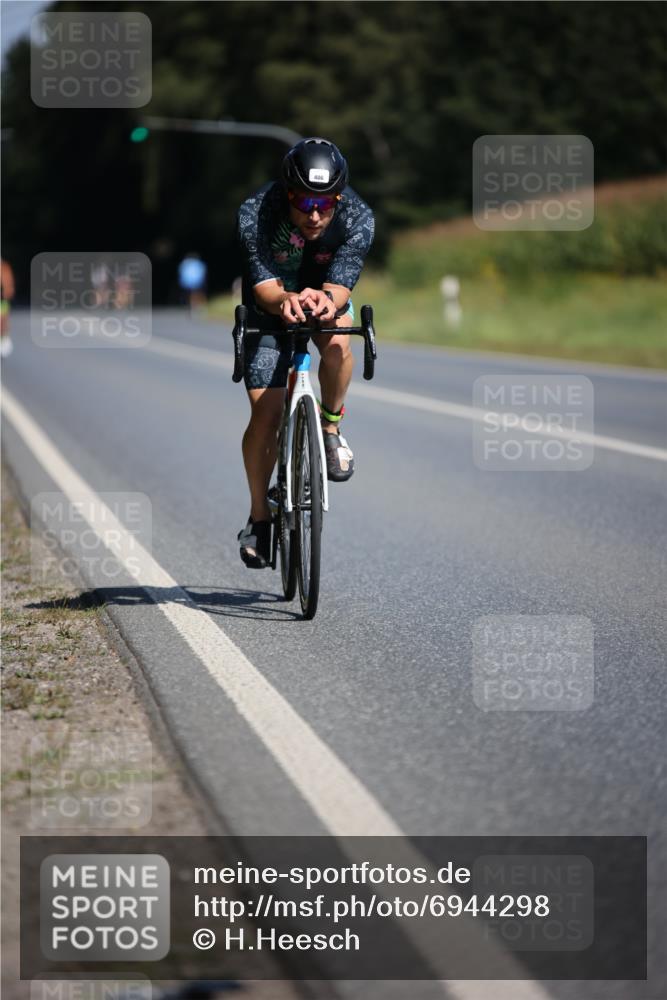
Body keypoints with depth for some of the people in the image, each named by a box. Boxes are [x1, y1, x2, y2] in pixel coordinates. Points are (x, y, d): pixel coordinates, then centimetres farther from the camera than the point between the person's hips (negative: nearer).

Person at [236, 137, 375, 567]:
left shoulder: (357, 218, -30)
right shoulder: (255, 215, -33)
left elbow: (340, 284, -35)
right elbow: (264, 285, -38)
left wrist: (327, 300, -59)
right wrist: (285, 300, -61)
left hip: (325, 295, 1)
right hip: (270, 305, -1)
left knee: (338, 344, -35)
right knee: (266, 412, -10)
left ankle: (331, 426, -7)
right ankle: (259, 516, 7)